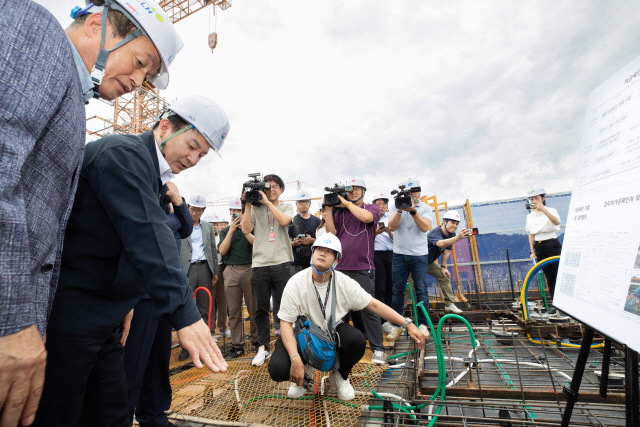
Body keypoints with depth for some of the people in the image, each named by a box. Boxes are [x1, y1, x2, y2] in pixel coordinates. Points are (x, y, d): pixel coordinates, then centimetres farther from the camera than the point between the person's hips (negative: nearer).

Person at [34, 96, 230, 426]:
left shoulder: (153, 176, 12)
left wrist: (125, 300, 14)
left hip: (103, 317, 9)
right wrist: (184, 313, -34)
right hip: (70, 312, -9)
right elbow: (147, 236, -29)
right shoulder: (123, 153, -16)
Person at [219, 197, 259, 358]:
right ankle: (237, 345, 14)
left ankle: (256, 340, 16)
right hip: (231, 271, 2)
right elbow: (222, 250, -3)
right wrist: (231, 230, -8)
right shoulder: (225, 231, 12)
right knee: (234, 310, 5)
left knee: (254, 308, 1)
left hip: (250, 269, -2)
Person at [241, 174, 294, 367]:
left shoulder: (286, 207, 9)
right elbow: (246, 229, -4)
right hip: (259, 265, 1)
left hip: (281, 264, -1)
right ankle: (263, 347, 23)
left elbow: (284, 221, -12)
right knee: (261, 309, 9)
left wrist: (267, 202, -10)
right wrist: (247, 204, -4)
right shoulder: (255, 208, 10)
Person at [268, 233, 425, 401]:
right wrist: (296, 359, -32)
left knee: (357, 340, -28)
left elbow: (374, 305, -12)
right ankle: (301, 376, 13)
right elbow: (286, 323, -20)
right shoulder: (296, 283, -21)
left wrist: (408, 324, -18)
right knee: (278, 369, -26)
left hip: (332, 332, 2)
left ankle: (339, 376, 6)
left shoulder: (345, 282, -15)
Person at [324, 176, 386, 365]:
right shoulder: (340, 212, 11)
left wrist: (347, 203, -12)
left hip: (363, 268, -4)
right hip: (341, 267, 4)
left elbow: (366, 217, -20)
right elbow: (331, 233, 1)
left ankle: (377, 348, 5)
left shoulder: (372, 208, 4)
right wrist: (328, 210, -3)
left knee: (367, 307, -4)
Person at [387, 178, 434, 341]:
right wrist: (400, 210, -19)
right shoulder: (398, 206, 7)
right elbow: (392, 227, -6)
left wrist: (413, 210, -21)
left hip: (419, 255, -1)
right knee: (397, 290, 3)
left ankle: (423, 324, 14)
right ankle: (395, 325, 11)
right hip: (399, 254, 1)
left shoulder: (426, 208, 4)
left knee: (421, 291, 2)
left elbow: (425, 227, -12)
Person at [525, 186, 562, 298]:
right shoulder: (530, 216, 8)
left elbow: (557, 222, -26)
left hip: (552, 246, -4)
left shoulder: (551, 210, -3)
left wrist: (544, 210, -41)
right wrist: (532, 251, 4)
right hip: (539, 248, 4)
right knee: (549, 278, 8)